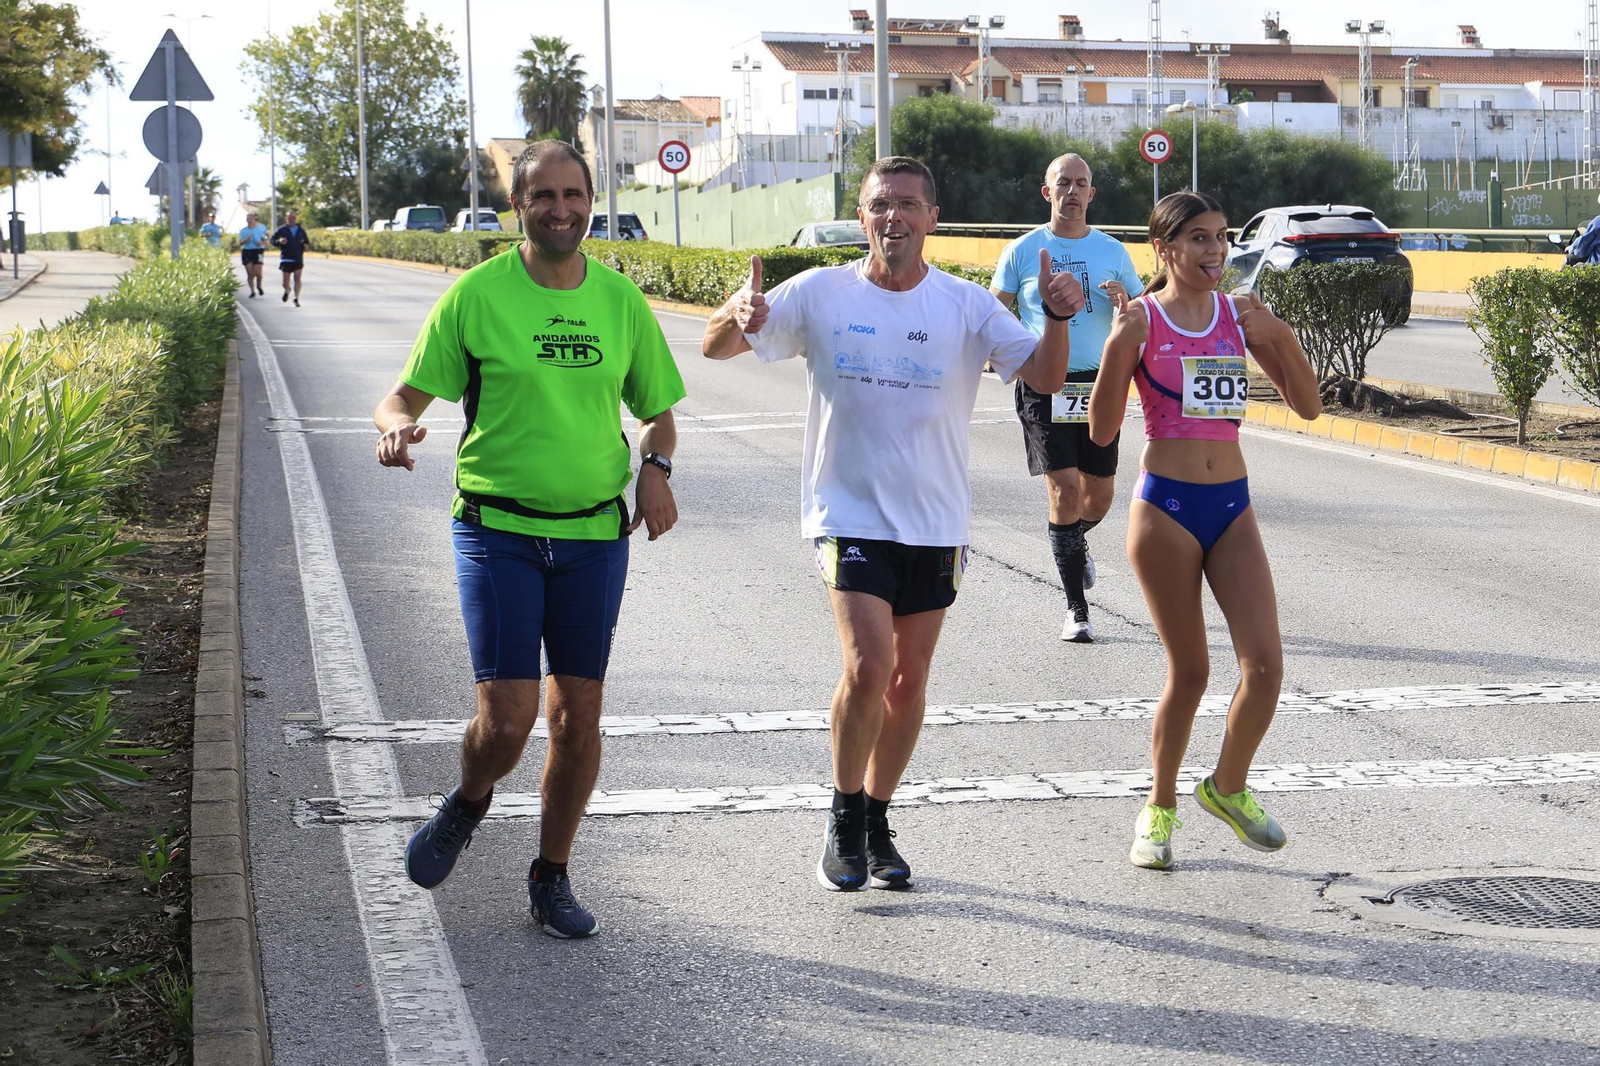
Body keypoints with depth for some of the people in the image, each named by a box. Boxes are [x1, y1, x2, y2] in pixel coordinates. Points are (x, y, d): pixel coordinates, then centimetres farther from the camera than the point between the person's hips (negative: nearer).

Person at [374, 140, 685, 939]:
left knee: (577, 717, 5)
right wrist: (397, 426, -25)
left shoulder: (621, 299, 6)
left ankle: (551, 879, 23)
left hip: (594, 534, 3)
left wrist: (656, 469, -5)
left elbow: (657, 410, 16)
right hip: (497, 531, -3)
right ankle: (467, 806, 26)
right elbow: (405, 395, -1)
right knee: (506, 718, -9)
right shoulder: (475, 295, -4)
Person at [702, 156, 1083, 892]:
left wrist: (1058, 319, -27)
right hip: (851, 513, -2)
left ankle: (877, 823, 30)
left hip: (935, 522, 3)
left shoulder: (966, 306, -1)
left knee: (909, 683, 10)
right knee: (867, 669, -17)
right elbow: (716, 348, -3)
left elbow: (1045, 378, -7)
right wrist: (738, 317, -26)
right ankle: (844, 817, 6)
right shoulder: (821, 295, -3)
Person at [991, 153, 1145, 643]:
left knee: (1099, 495, 7)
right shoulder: (1023, 250, 3)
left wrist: (1124, 297, -10)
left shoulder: (1112, 250, 8)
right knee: (1063, 490, -11)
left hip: (1098, 383, 3)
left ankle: (1076, 544, 44)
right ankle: (1077, 609, -3)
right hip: (1043, 386, -3)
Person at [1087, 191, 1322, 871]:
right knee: (1189, 673, 2)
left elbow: (1308, 407, 5)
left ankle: (1228, 788, 19)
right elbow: (1102, 432, -10)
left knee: (1265, 665, -6)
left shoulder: (1239, 316, 6)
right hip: (1165, 507, -4)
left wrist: (1281, 336, -10)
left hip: (1232, 507, 4)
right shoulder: (1142, 320, -5)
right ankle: (1160, 809, 24)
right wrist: (1117, 345, -22)